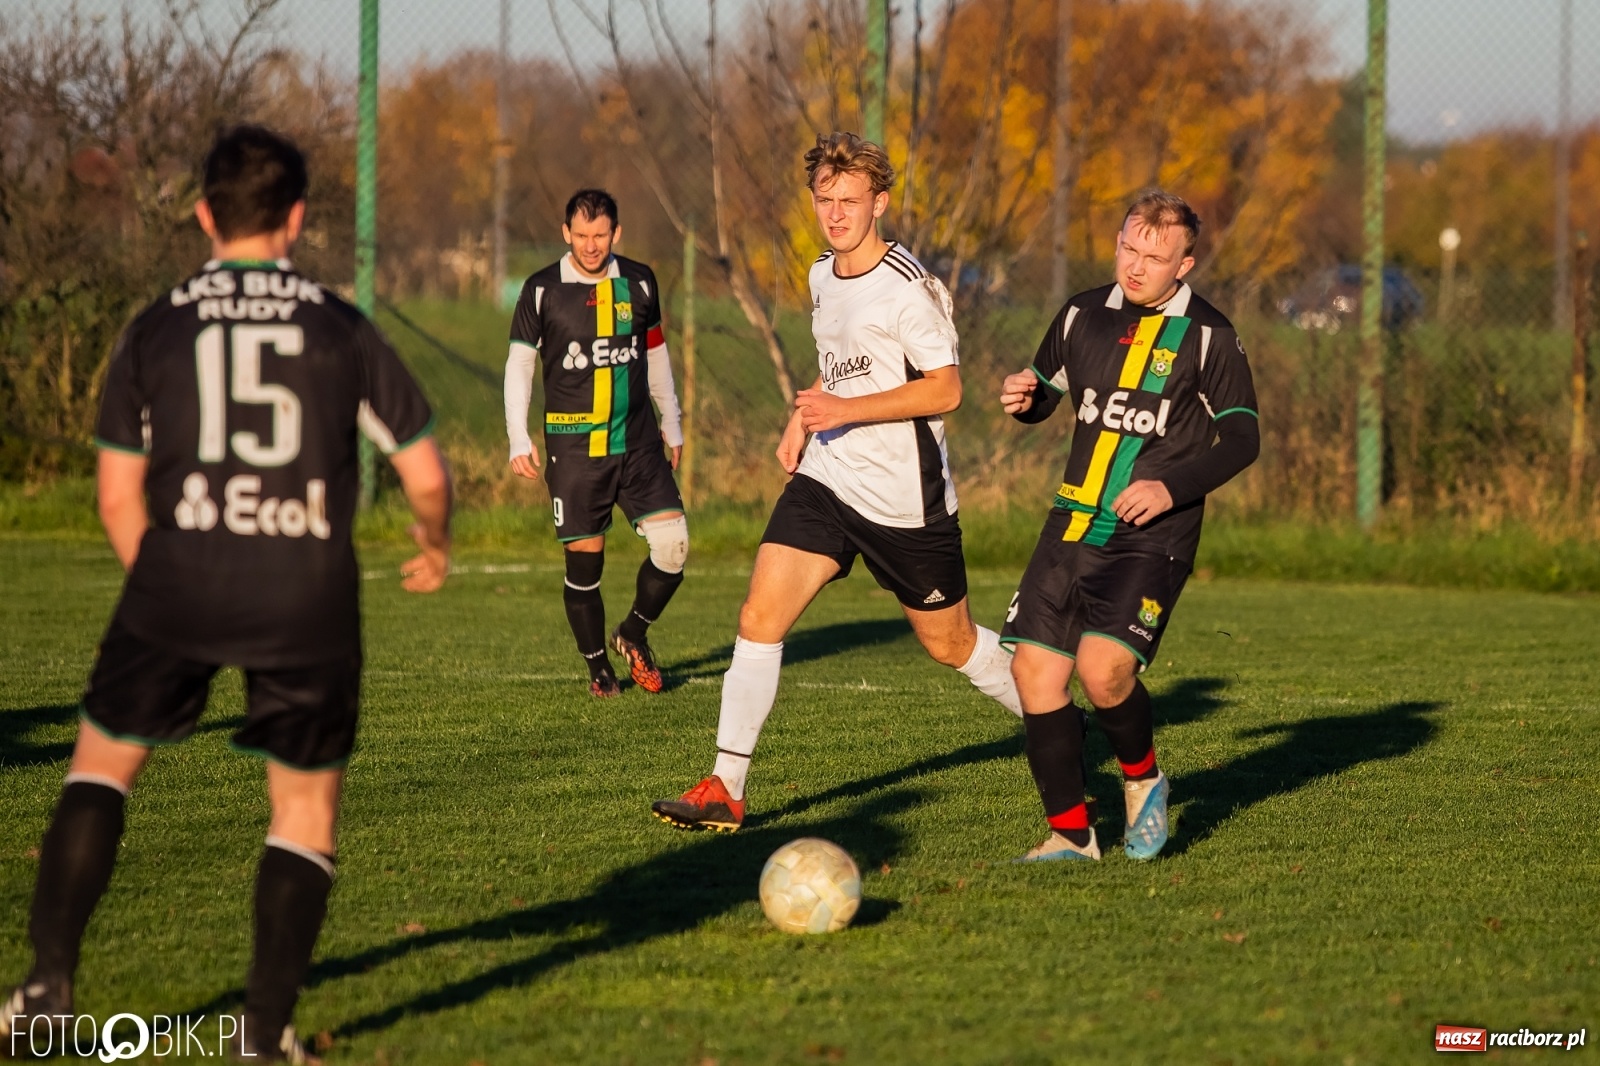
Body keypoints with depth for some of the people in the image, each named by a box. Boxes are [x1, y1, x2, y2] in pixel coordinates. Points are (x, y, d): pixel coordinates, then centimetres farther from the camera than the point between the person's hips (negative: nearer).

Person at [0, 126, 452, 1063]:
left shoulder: (155, 330, 6)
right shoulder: (344, 331, 5)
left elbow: (119, 499, 7)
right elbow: (426, 474, 7)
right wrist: (436, 547, 28)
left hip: (179, 583, 0)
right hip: (310, 598, 0)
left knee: (104, 760, 17)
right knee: (308, 802, 12)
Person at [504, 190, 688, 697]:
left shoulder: (639, 283, 6)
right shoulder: (542, 290, -2)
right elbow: (518, 365, 2)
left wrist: (671, 423, 23)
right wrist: (519, 440, -6)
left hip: (638, 443, 2)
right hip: (574, 447, -2)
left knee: (673, 545, -10)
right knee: (584, 561, -1)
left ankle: (633, 634, 15)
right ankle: (597, 666, 19)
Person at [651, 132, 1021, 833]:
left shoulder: (907, 287, -15)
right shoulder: (822, 276, 10)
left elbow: (945, 389, -20)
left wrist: (845, 410, -25)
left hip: (905, 497, -6)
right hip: (826, 478, 6)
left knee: (950, 644, 8)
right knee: (759, 617, -10)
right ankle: (726, 790, -8)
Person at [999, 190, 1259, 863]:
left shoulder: (1207, 335, -3)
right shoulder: (1083, 315, 10)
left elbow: (1242, 439, -2)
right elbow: (1043, 391, 24)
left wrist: (1173, 487, -16)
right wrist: (1023, 398, -1)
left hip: (1152, 536, -5)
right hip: (1073, 524, 5)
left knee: (1103, 668, -22)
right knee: (1035, 669, -4)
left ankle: (1143, 779, 9)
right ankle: (1071, 834, 7)